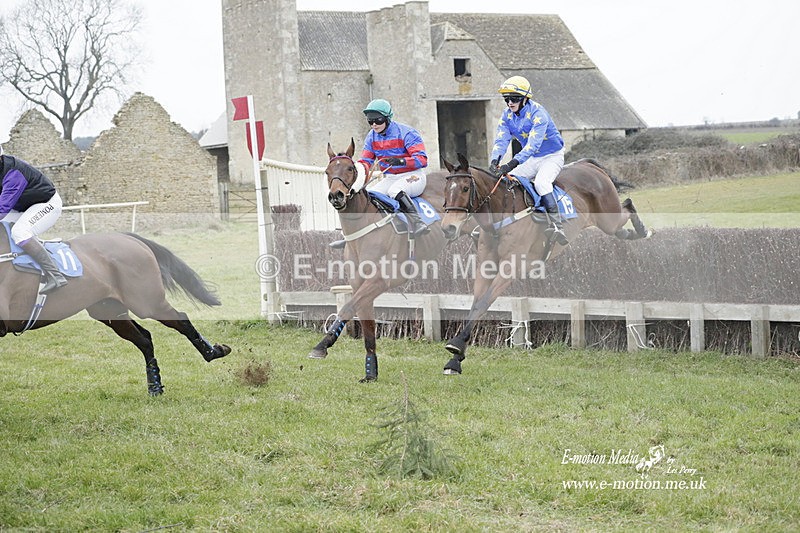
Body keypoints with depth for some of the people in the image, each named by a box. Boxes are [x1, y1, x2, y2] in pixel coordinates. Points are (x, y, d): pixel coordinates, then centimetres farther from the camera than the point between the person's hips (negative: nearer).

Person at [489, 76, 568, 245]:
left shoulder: (538, 113, -26)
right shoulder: (507, 116, -4)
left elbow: (533, 144, -36)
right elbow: (501, 140, -13)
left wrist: (512, 164, -46)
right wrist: (494, 161, -34)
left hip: (552, 156, -7)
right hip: (532, 159, 7)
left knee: (540, 182, -32)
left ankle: (556, 226, -33)